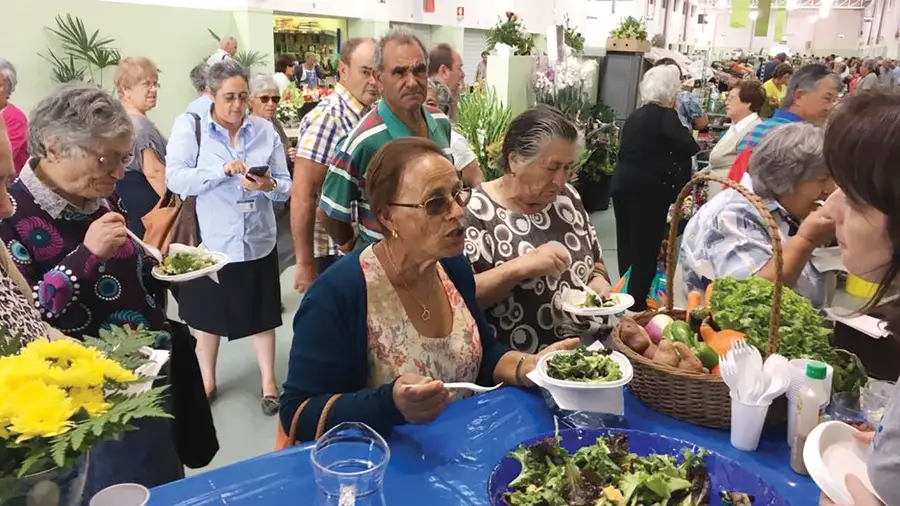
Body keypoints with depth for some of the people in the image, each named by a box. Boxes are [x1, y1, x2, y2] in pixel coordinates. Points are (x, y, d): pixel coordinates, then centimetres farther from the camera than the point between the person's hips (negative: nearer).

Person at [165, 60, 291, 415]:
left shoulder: (265, 129, 1)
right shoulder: (189, 126, -4)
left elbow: (286, 187, -1)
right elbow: (175, 179, -15)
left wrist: (268, 185, -23)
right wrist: (222, 170, -26)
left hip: (257, 242, 1)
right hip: (209, 241, -1)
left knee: (261, 315, 11)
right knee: (206, 315, 15)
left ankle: (269, 381, 27)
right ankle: (206, 380, 35)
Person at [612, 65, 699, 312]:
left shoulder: (636, 115, 11)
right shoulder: (666, 116, -11)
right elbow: (689, 148, -12)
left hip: (623, 183, 8)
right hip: (647, 189, -8)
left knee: (628, 245, 15)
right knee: (646, 248, 1)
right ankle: (637, 303, 7)